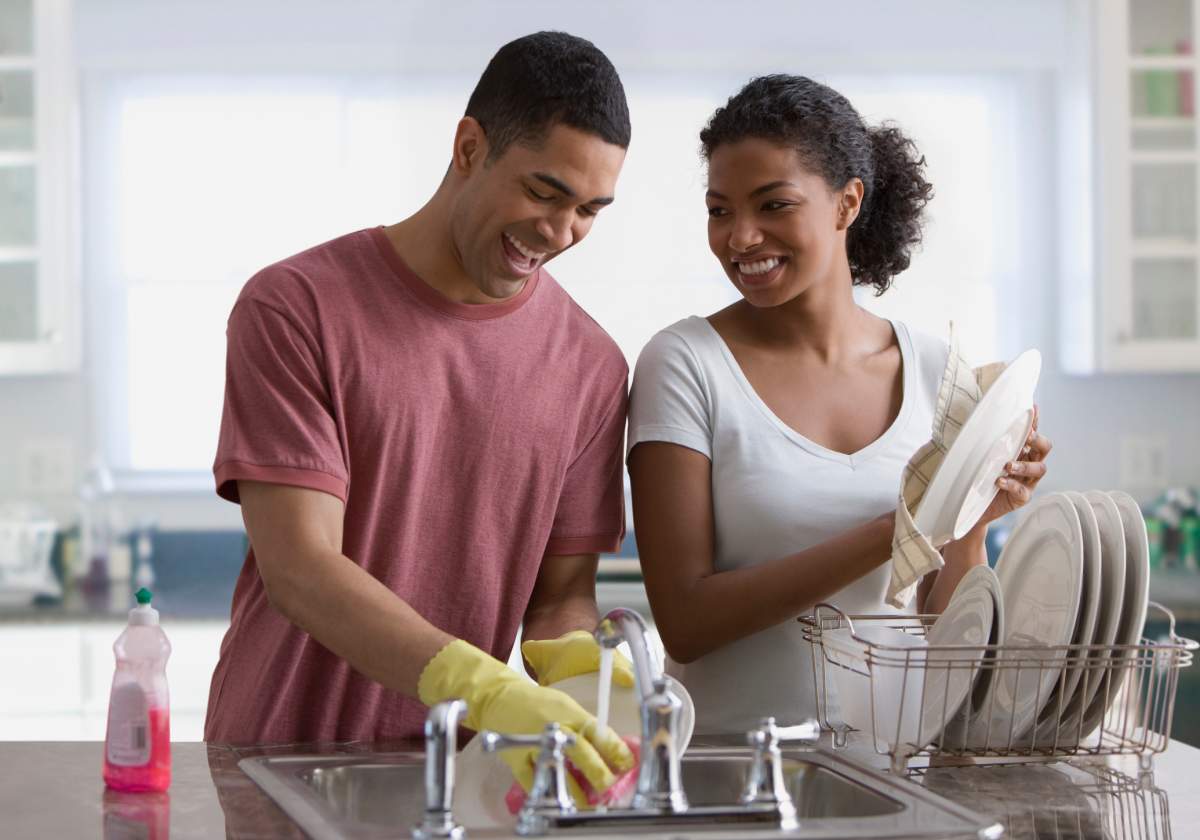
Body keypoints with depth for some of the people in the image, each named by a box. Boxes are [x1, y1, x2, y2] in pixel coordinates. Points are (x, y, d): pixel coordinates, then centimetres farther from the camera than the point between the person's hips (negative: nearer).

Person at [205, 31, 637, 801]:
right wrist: (483, 688, -30)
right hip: (281, 760, -4)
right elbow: (298, 569, -17)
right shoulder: (294, 307, -9)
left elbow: (563, 591, 7)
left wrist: (567, 655, -18)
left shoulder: (591, 367, 3)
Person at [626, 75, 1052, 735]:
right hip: (723, 752, -2)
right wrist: (893, 532, -16)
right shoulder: (686, 364, -2)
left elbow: (944, 627, 12)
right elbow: (684, 623, -10)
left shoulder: (935, 372, 8)